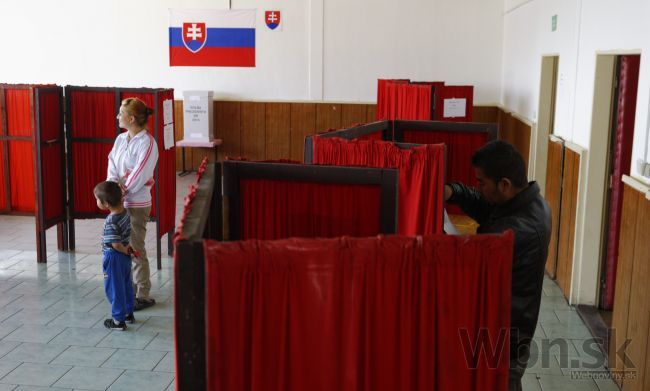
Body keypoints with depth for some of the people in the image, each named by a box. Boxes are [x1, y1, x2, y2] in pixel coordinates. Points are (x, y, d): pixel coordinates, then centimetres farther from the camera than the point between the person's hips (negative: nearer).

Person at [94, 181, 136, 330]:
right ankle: (128, 313, 34)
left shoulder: (111, 222, -27)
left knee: (114, 288, 6)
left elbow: (116, 245, -25)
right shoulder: (125, 212, -4)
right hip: (125, 256, 8)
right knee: (126, 285, 20)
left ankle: (118, 320, 15)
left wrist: (126, 251, -9)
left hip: (113, 257, -8)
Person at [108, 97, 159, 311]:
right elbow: (112, 167, 4)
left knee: (136, 250, -1)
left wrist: (122, 191, -16)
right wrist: (114, 186, -13)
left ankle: (143, 295, 11)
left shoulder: (147, 143, -14)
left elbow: (140, 175, -19)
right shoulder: (120, 139, 9)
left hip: (137, 204, -8)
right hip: (119, 202, 8)